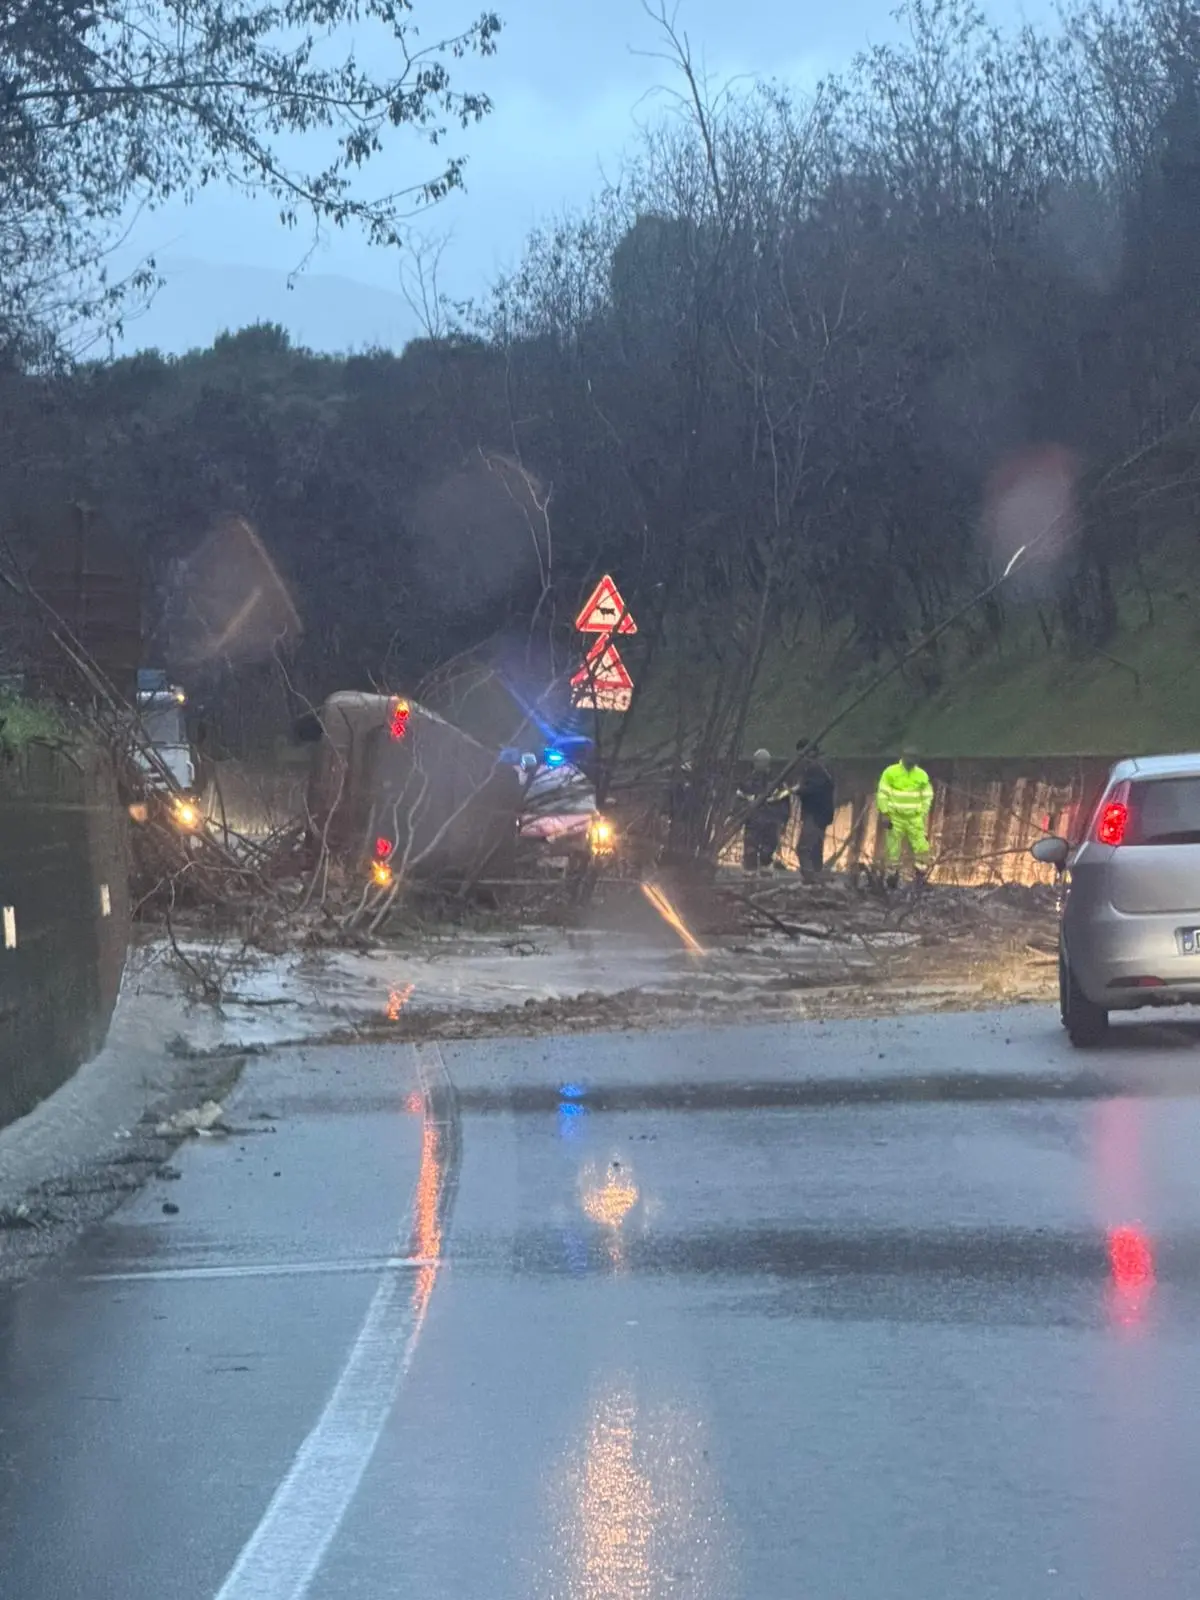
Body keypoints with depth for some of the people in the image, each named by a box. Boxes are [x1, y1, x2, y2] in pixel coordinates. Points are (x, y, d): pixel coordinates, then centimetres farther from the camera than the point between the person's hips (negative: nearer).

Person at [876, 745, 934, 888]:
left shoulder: (922, 775, 3)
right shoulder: (890, 773, -5)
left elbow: (927, 797, 11)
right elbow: (883, 794, -3)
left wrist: (923, 815, 5)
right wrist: (884, 814, -7)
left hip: (915, 819, 2)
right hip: (895, 818, -2)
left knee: (921, 848, -5)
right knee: (893, 850, 3)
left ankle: (921, 877, 4)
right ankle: (892, 877, 15)